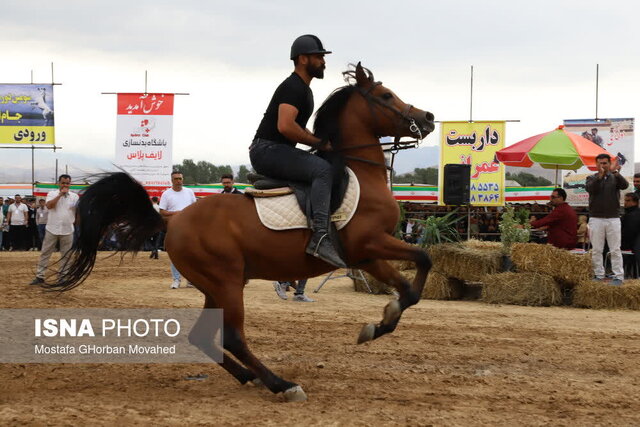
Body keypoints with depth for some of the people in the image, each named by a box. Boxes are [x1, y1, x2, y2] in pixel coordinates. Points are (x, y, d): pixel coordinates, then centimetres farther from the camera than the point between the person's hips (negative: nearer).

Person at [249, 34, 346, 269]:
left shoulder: (304, 90, 21)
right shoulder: (293, 88, -14)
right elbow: (285, 126, -28)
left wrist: (322, 142, 13)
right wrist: (321, 143, -18)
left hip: (279, 152, 11)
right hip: (266, 150, -11)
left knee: (325, 166, 19)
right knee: (322, 169, -29)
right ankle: (320, 238, -40)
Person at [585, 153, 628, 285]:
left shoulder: (615, 178, 8)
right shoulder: (592, 178, 7)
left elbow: (625, 185, -13)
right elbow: (590, 188, -15)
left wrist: (615, 172, -27)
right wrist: (600, 175, -27)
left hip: (613, 219, 0)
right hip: (596, 219, 0)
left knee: (615, 250, -1)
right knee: (596, 250, 3)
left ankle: (618, 276, 1)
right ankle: (599, 275, 10)